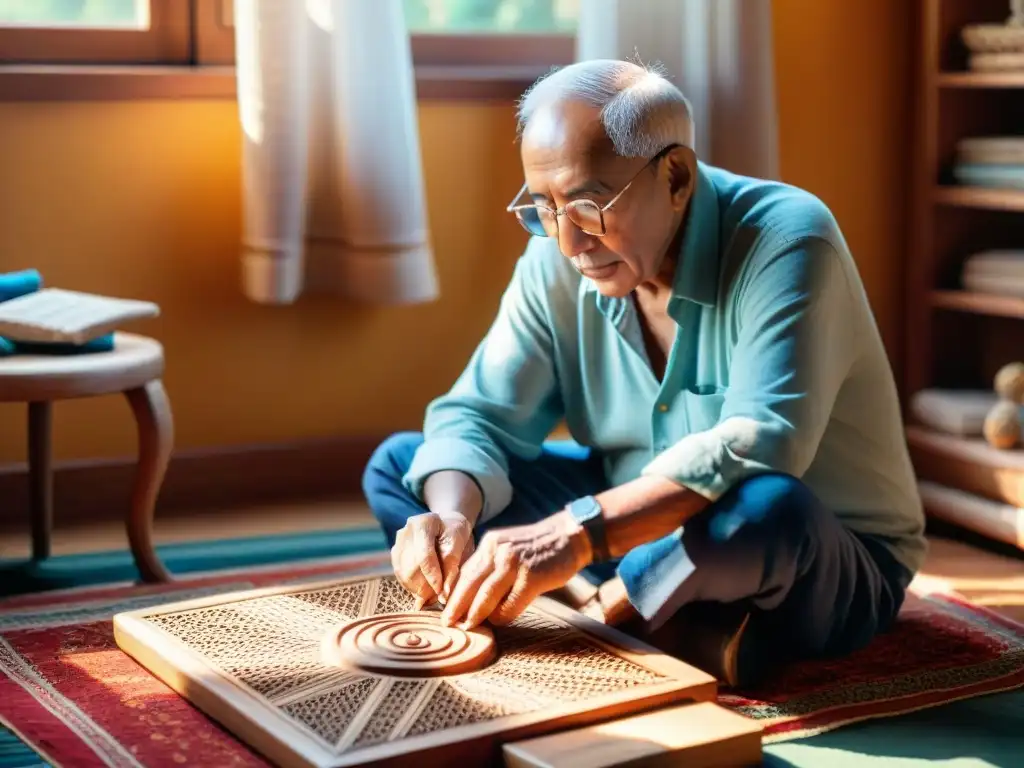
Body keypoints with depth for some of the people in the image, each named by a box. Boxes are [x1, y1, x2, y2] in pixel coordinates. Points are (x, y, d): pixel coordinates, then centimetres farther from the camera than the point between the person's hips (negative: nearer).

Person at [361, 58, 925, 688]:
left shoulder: (785, 241, -24)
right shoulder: (556, 261, -6)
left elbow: (757, 446, -36)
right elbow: (479, 416, -5)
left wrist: (578, 532, -45)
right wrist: (451, 517, -28)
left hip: (826, 568, -6)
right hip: (643, 539, 6)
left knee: (768, 510, -43)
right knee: (397, 463, -3)